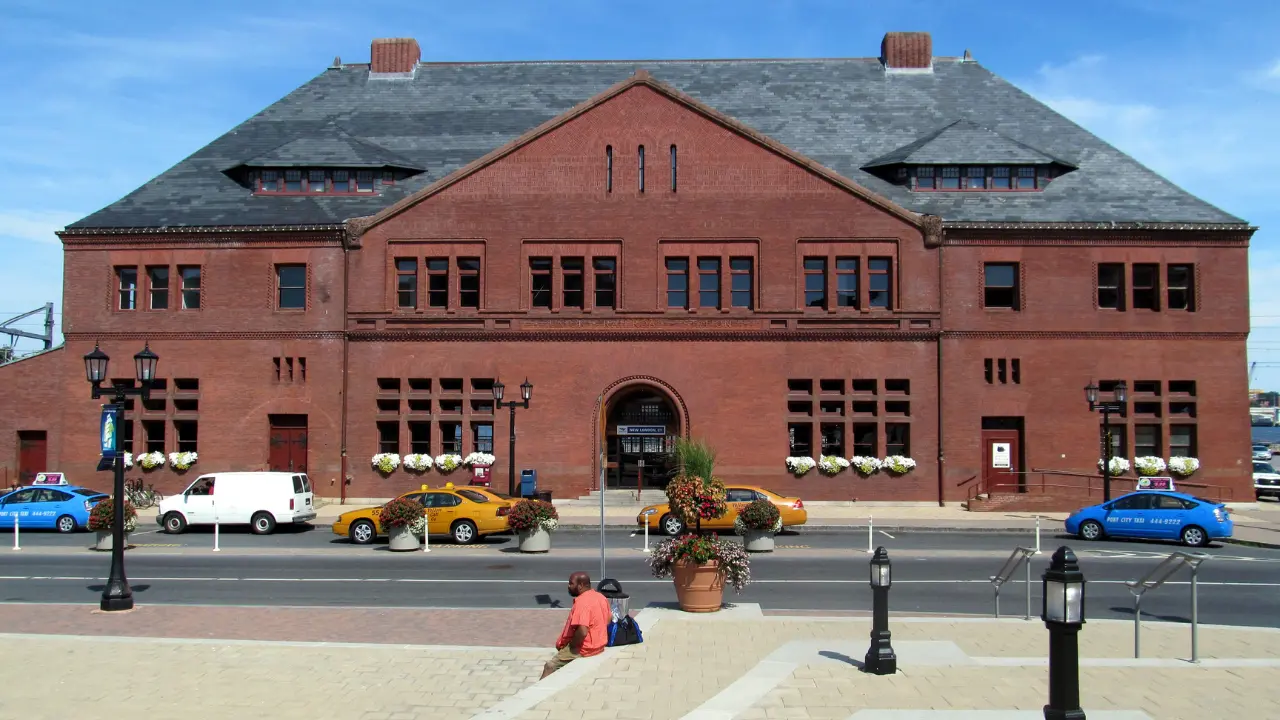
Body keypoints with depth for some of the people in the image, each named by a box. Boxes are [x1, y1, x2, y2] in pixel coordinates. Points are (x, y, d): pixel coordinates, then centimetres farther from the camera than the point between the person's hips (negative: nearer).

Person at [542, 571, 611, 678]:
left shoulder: (582, 602, -24)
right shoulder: (601, 597, 5)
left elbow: (582, 632, -32)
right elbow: (608, 619, 18)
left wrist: (571, 645, -16)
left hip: (584, 648, -10)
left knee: (550, 666, -3)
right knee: (561, 646, 25)